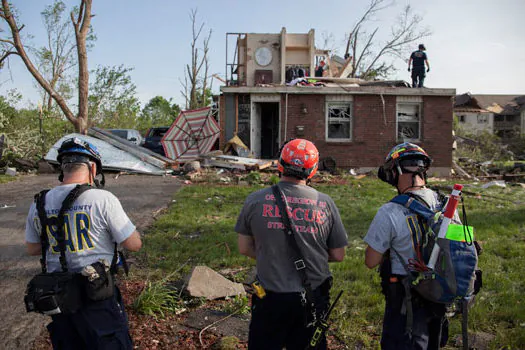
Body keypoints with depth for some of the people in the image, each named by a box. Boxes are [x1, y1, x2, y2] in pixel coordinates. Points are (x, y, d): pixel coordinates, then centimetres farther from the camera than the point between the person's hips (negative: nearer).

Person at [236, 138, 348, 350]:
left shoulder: (255, 201, -10)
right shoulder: (325, 203, -9)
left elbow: (244, 249, 0)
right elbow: (338, 255, -1)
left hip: (270, 297, 0)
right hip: (313, 298, 1)